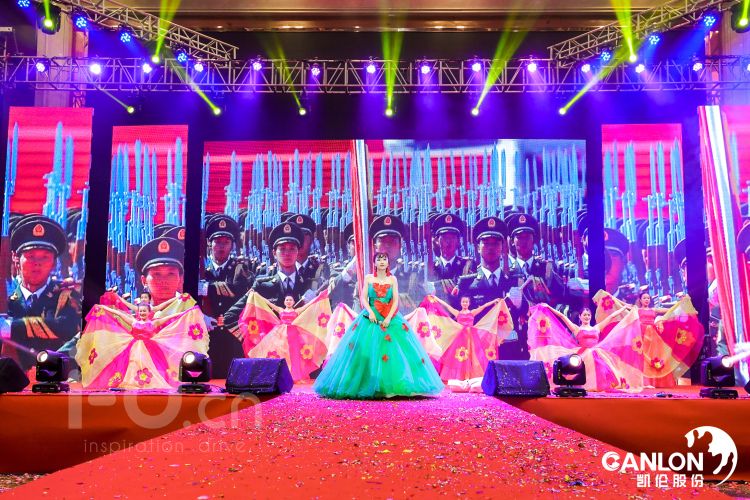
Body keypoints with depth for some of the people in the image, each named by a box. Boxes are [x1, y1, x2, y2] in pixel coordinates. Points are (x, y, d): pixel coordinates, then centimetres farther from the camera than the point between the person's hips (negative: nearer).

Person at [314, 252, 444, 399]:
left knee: (393, 350, -9)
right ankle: (370, 387, -3)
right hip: (370, 317, 0)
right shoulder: (368, 278, 8)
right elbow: (363, 298, 2)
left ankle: (390, 386, -4)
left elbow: (396, 301, 1)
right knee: (365, 350, -9)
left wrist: (388, 318, -13)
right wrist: (370, 312, -16)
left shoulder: (392, 279, 7)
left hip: (390, 318, 0)